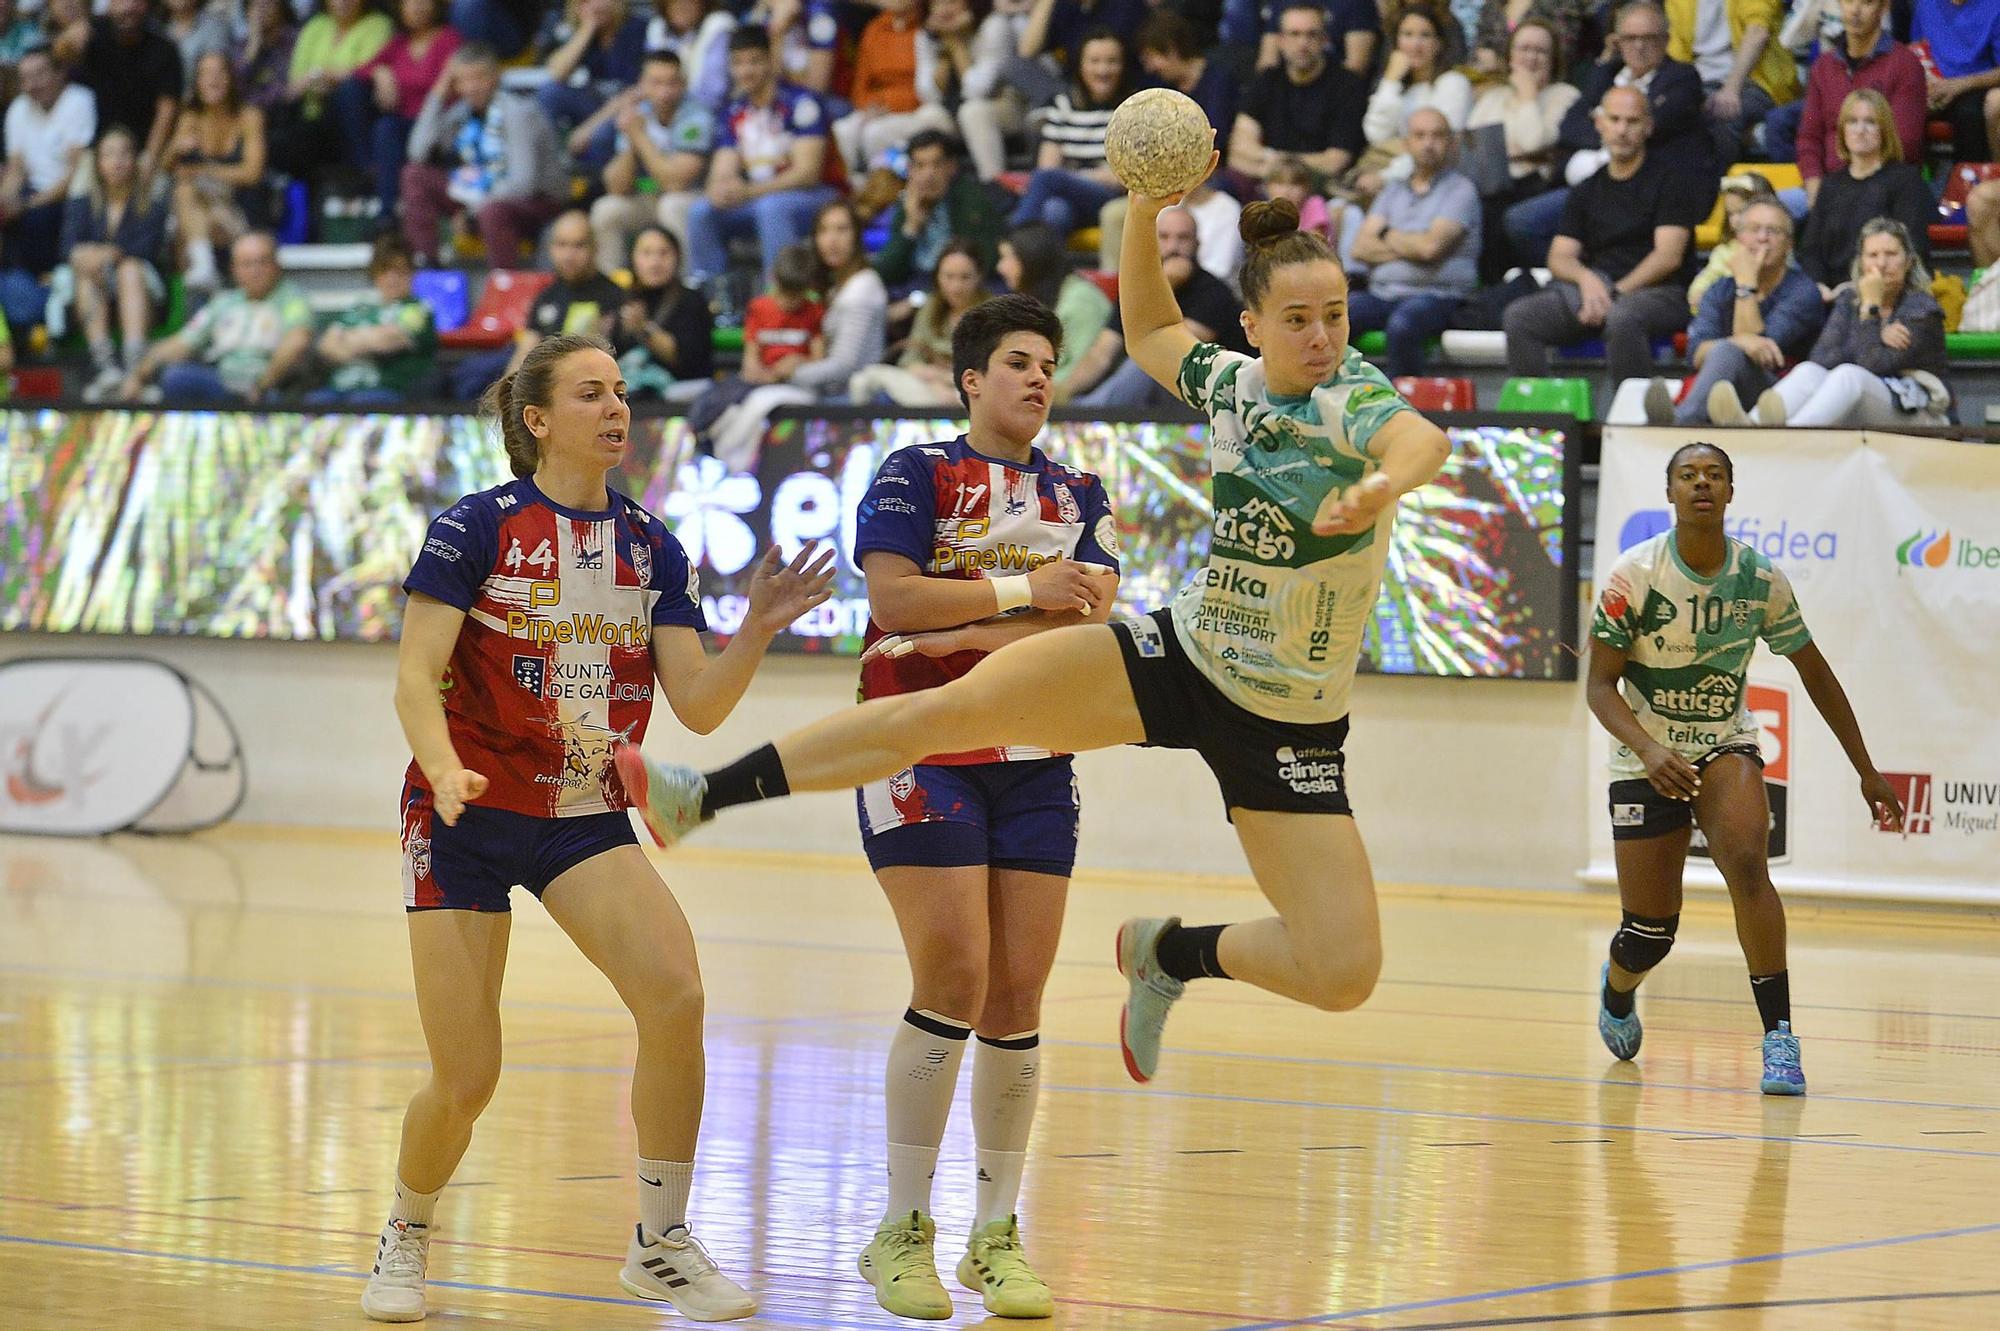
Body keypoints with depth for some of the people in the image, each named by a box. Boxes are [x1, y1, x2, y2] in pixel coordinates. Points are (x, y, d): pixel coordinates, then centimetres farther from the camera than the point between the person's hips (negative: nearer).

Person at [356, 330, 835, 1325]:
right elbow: (415, 680, -13)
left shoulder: (650, 546, 4)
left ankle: (661, 1243, -8)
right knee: (465, 1079, -6)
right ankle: (406, 1237, 27)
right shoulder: (477, 527, -8)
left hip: (588, 817, 3)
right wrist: (446, 769, -31)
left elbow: (699, 706, 1)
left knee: (676, 994, -23)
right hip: (469, 813, -3)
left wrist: (757, 631, -15)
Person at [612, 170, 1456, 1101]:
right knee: (950, 708, -10)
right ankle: (700, 798, -2)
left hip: (1287, 727, -3)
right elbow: (1151, 335, 21)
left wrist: (1379, 488, -67)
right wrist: (1144, 211, 5)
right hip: (1184, 654, 3)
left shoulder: (1352, 400, -19)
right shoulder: (1230, 382, -2)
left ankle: (1169, 954, 16)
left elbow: (1424, 442, -43)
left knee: (1344, 974, -12)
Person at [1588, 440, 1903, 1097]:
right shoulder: (1634, 575, -15)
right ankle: (1616, 991, 40)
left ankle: (1779, 1037, -25)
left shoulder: (1761, 579, -8)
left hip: (1726, 747, 1)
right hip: (1647, 759, -1)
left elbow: (1815, 673, 5)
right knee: (1650, 933, 1)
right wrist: (1649, 749, -31)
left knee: (1747, 865, -29)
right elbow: (1600, 684, -13)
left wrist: (1865, 770, 7)